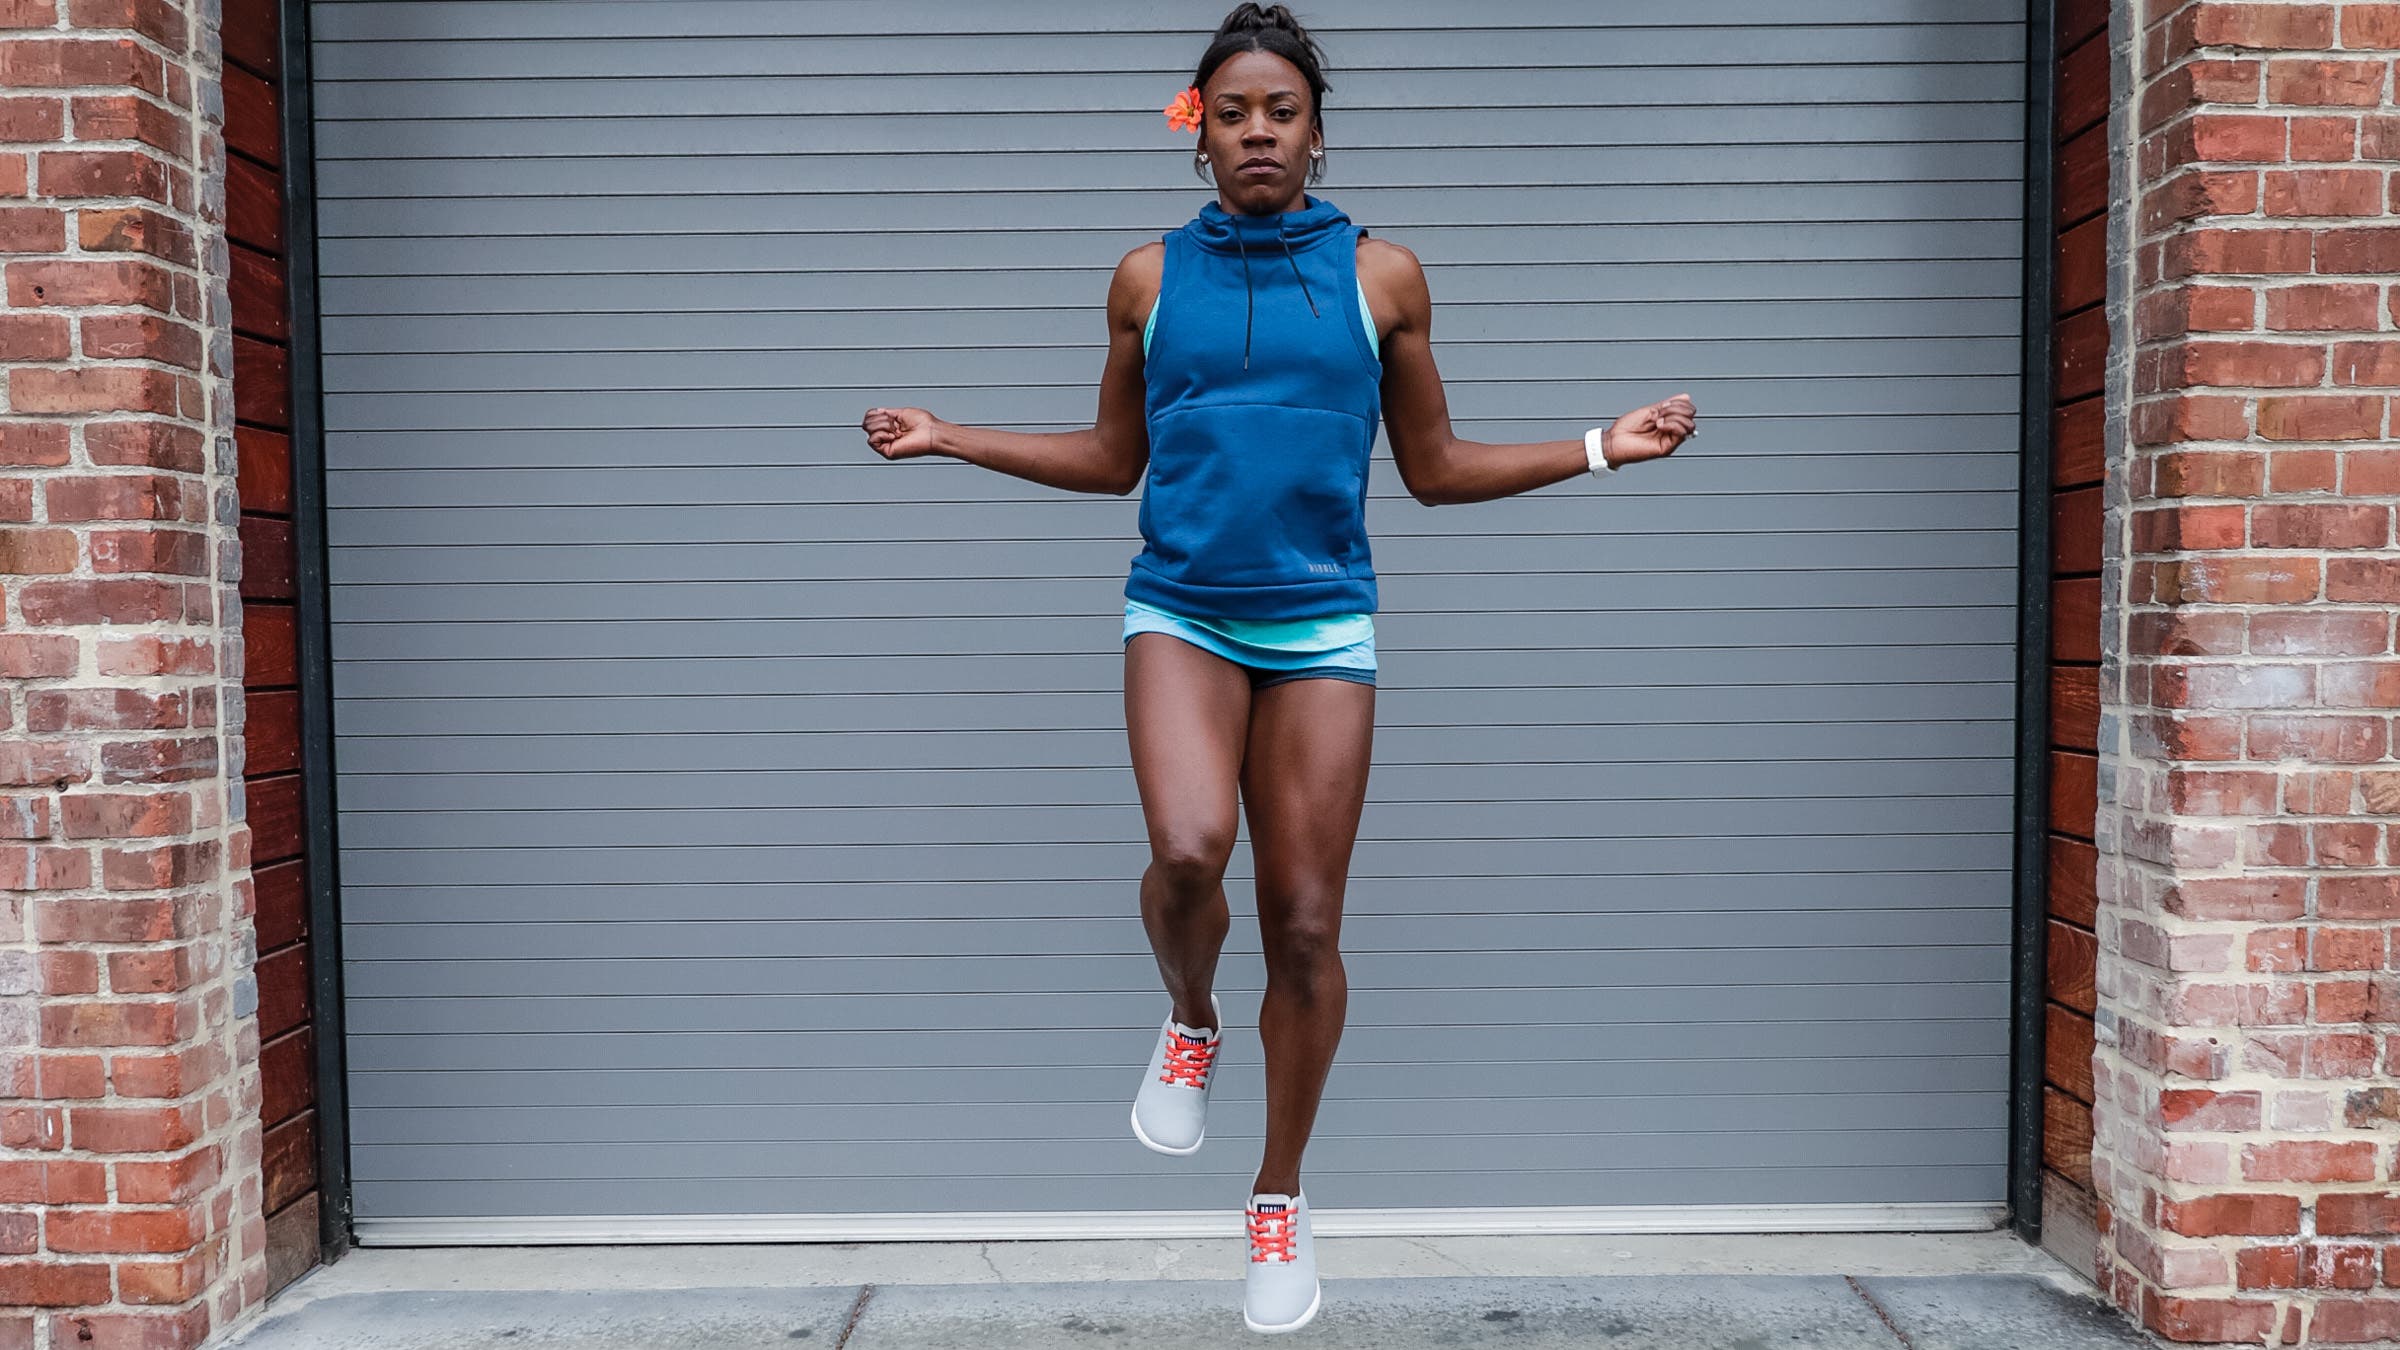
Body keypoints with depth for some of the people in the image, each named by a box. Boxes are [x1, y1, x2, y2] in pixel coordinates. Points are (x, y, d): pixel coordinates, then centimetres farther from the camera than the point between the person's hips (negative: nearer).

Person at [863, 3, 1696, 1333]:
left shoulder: (1380, 275, 5)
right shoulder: (1150, 276, 7)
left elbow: (1435, 469, 11)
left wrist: (1601, 447, 4)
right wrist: (950, 438, 12)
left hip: (1320, 624, 0)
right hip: (1180, 611, 0)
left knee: (1304, 928, 3)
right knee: (1186, 851, -28)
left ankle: (1278, 1205, 25)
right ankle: (1187, 1023, 10)